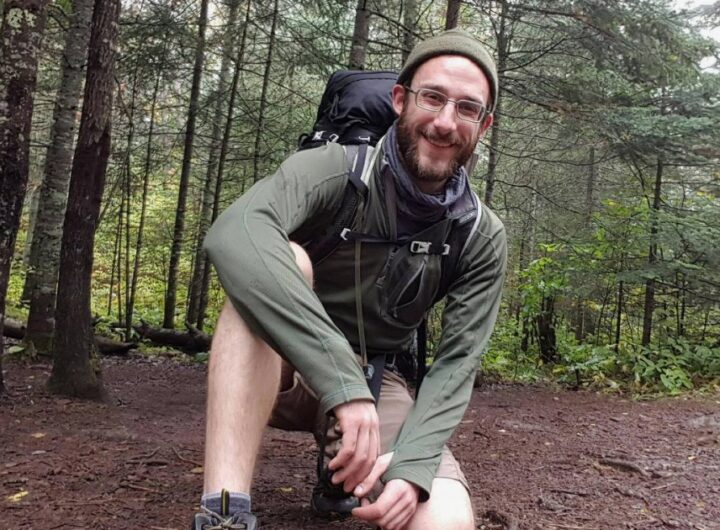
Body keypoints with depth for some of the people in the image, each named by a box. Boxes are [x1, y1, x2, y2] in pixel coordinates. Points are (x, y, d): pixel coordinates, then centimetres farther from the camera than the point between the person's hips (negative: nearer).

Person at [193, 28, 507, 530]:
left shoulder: (483, 238, -10)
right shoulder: (337, 169, -22)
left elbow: (457, 363, -13)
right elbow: (233, 235, -42)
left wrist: (412, 463, -33)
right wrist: (343, 380, -50)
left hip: (377, 380, 2)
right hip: (282, 369, -2)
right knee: (282, 261, -35)